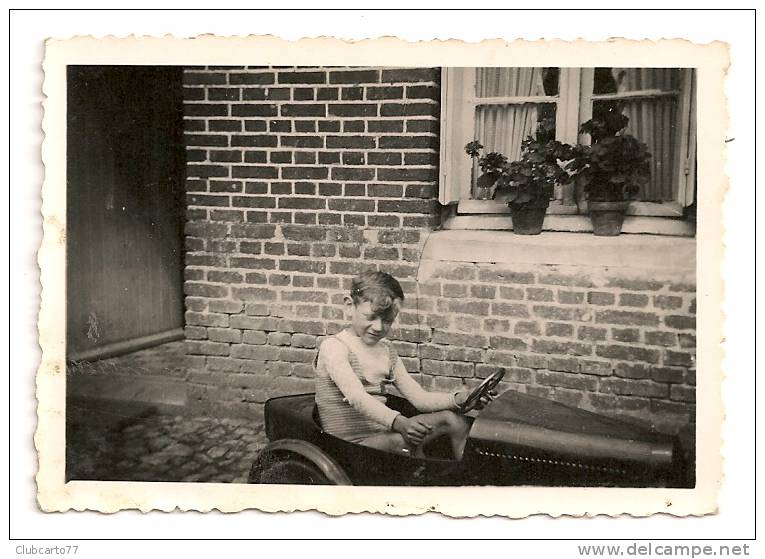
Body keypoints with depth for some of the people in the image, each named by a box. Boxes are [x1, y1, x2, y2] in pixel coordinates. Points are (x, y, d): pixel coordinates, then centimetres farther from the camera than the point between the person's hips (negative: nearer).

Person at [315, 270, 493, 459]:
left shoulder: (387, 350, 11)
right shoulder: (333, 346, -12)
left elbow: (419, 397, 6)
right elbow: (356, 397, -28)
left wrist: (458, 398, -12)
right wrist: (398, 422, -43)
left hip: (383, 434, 8)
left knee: (453, 419, -1)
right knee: (404, 441, -34)